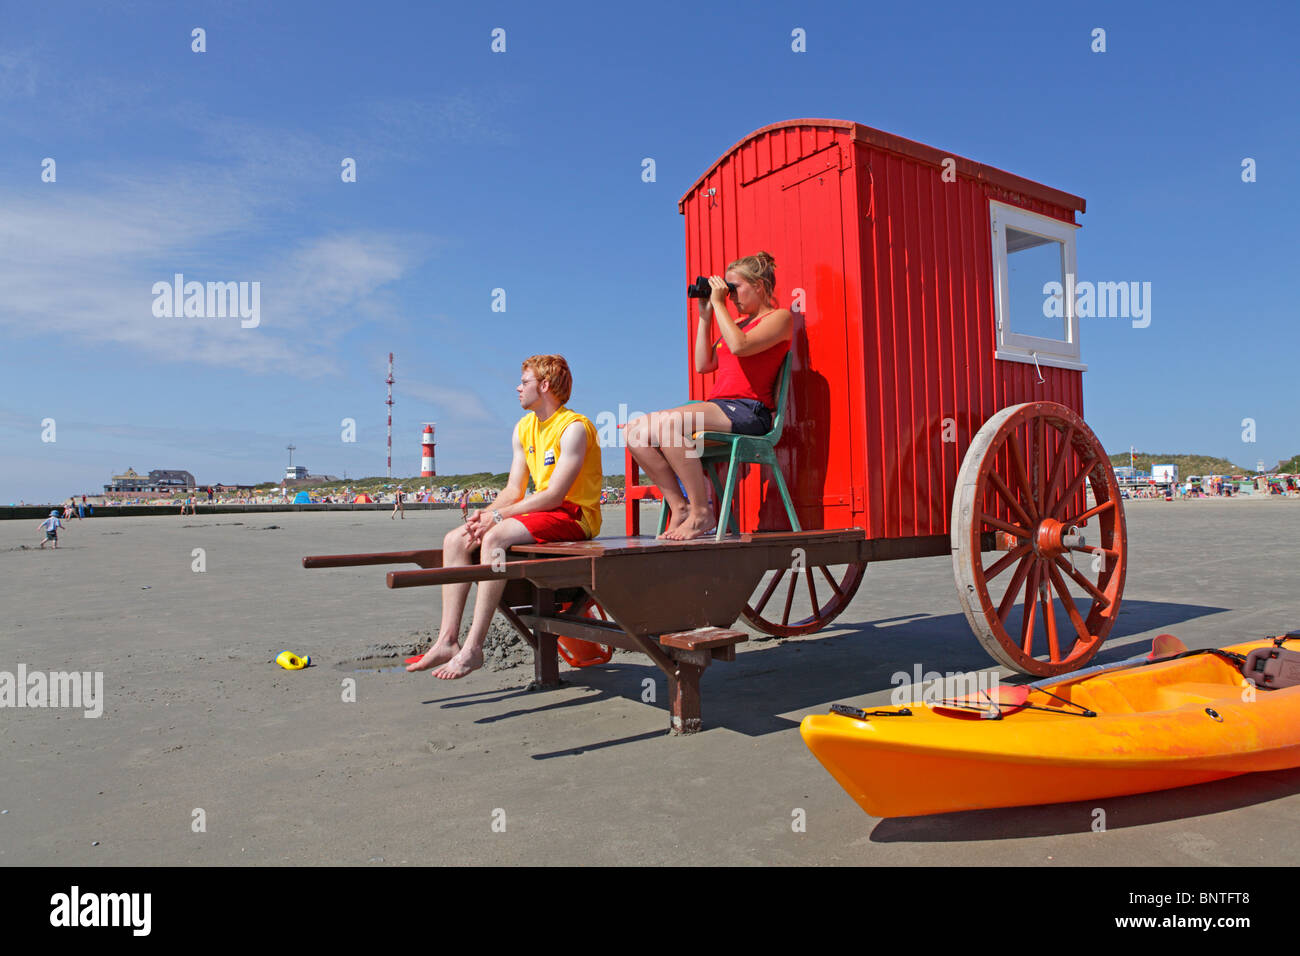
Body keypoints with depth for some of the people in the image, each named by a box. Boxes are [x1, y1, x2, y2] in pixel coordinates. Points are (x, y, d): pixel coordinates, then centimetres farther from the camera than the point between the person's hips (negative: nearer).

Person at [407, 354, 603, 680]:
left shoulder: (574, 427, -12)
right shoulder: (524, 429, 15)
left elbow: (554, 495, -19)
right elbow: (514, 490, 11)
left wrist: (498, 516, -19)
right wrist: (484, 514, -9)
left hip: (574, 515, -9)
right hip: (541, 512, 9)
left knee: (495, 538, -32)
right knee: (455, 539, -6)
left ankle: (473, 648, -29)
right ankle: (447, 641, -11)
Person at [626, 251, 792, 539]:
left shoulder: (780, 317, 3)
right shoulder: (737, 323, 28)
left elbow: (739, 346, -16)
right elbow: (703, 365, 21)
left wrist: (718, 303, -5)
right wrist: (705, 316, 19)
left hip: (748, 410, -8)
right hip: (717, 405, 9)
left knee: (667, 422, -32)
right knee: (636, 430, -10)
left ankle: (702, 512, -23)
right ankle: (680, 507, -8)